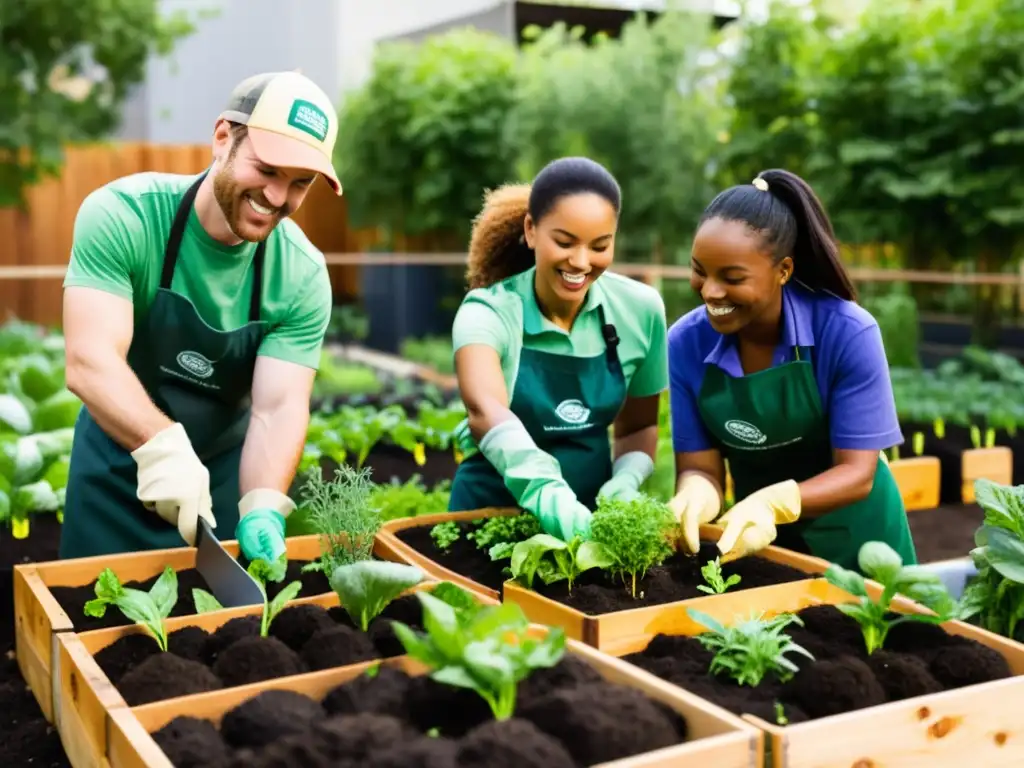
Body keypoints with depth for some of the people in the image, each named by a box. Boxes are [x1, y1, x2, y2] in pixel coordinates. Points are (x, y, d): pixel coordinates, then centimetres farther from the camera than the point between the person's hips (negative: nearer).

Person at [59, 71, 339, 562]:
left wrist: (262, 506, -39)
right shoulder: (122, 217, -22)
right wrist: (163, 447, -49)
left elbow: (279, 407, -20)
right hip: (118, 469, -1)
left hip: (226, 469, 2)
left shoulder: (302, 276, -16)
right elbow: (89, 362, -31)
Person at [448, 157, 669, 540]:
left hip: (586, 513, 2)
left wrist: (625, 482, -12)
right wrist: (545, 493, -49)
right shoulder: (488, 311, -15)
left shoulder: (639, 309, -5)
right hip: (493, 512, -1)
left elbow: (638, 425, 7)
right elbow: (486, 411, -33)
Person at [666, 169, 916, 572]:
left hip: (853, 539, -2)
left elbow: (857, 472, -22)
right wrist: (695, 496, -36)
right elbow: (699, 467, -12)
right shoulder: (686, 342, -16)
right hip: (757, 540, 2)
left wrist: (775, 503, -40)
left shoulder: (848, 333, -24)